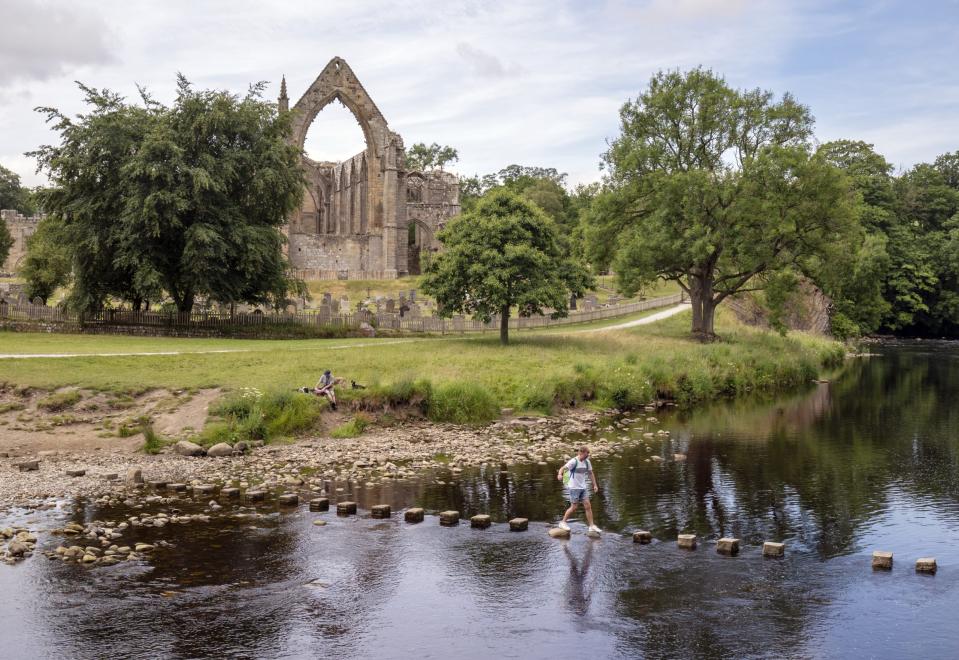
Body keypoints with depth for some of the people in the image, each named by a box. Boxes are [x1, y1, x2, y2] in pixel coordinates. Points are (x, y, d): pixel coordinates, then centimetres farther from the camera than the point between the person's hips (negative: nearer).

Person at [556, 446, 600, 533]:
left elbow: (590, 473, 17)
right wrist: (560, 474, -47)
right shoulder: (574, 461, -16)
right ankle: (563, 522, 14)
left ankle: (591, 526, 6)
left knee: (588, 506, 1)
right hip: (574, 488, -6)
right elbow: (563, 468, -25)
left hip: (583, 488, 6)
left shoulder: (587, 462, 5)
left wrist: (594, 485, 11)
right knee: (574, 507, -3)